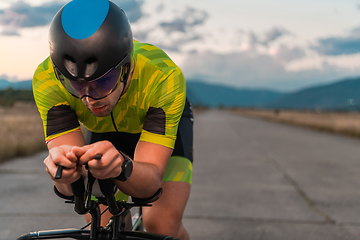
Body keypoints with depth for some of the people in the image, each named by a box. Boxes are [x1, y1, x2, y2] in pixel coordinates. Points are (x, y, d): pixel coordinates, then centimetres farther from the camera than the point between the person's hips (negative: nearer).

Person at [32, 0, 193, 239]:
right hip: (104, 130, 2)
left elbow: (150, 180, -42)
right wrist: (65, 175, -60)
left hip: (166, 123, -2)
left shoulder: (163, 76, -41)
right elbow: (70, 189, -36)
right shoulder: (47, 80, -34)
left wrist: (121, 168, -64)